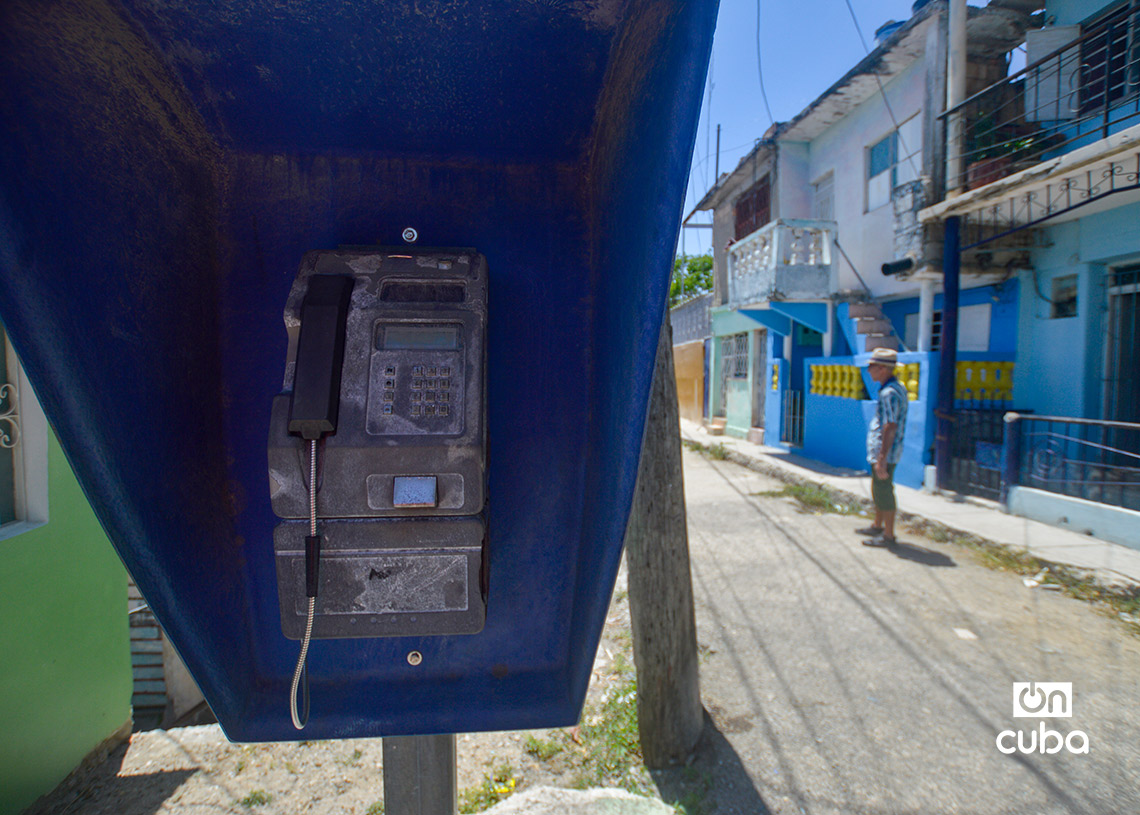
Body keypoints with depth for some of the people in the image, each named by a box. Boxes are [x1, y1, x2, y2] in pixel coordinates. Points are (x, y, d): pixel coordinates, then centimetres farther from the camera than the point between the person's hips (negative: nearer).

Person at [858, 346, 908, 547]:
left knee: (884, 491, -2)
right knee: (879, 490, 20)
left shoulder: (889, 393, -21)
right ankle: (877, 526, 33)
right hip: (880, 452, 10)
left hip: (884, 453, -10)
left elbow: (890, 428, -25)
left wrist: (882, 459, -24)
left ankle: (888, 535, 7)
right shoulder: (898, 388, 13)